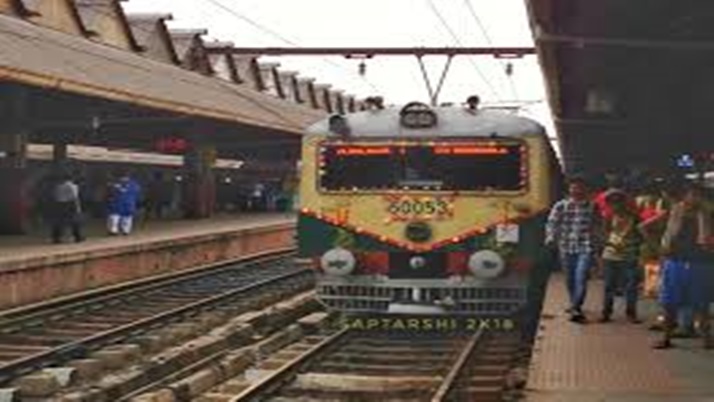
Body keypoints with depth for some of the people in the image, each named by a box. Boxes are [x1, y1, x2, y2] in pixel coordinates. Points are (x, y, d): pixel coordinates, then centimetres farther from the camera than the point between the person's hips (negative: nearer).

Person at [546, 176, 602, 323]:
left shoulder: (592, 206, 3)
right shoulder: (561, 206, 1)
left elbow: (597, 225, 10)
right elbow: (552, 223, -1)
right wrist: (550, 240, -15)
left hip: (586, 248, -2)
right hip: (567, 247, 2)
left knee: (581, 278, -15)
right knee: (570, 278, 14)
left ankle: (576, 308, -19)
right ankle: (575, 305, 34)